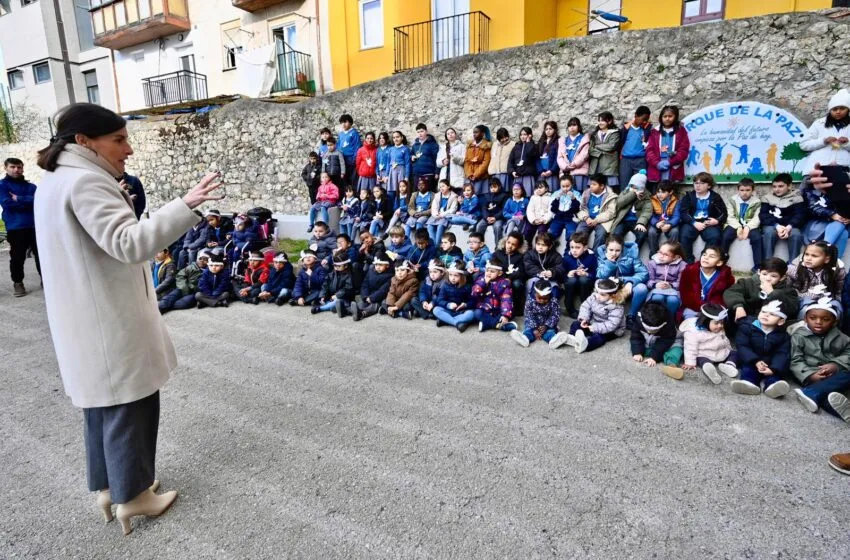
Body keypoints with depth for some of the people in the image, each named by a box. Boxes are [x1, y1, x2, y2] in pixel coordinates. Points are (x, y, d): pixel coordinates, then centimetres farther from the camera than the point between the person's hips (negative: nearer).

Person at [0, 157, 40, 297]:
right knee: (17, 257, 2)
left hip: (35, 226, 3)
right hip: (15, 228, -2)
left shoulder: (31, 186, 13)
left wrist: (19, 199, -10)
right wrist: (28, 201, -8)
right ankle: (18, 283, 14)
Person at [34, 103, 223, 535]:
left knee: (104, 403, 19)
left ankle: (108, 486, 33)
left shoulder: (55, 181, 13)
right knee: (129, 404, 4)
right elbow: (128, 244, -31)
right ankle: (133, 495, 19)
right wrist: (185, 206, -37)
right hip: (110, 322, -10)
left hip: (83, 322, 10)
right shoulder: (86, 181, -20)